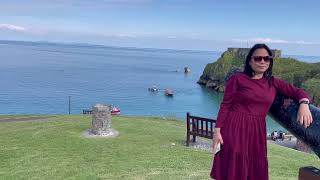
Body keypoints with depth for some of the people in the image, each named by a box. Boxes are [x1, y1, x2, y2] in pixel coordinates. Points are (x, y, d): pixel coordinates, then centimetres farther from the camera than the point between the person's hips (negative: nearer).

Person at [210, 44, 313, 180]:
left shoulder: (273, 83, 9)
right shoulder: (237, 79, -4)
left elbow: (298, 92, 10)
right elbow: (225, 106, -5)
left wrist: (304, 104, -13)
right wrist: (217, 130, -11)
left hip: (257, 131, 5)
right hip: (235, 129, -4)